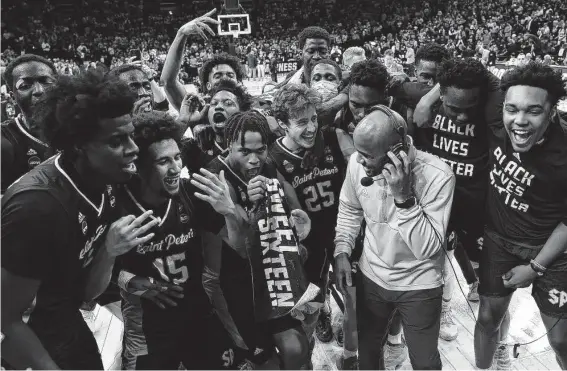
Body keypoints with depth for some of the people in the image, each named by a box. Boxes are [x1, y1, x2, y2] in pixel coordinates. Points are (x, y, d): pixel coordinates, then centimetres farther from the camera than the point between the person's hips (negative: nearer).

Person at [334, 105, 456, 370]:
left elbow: (428, 249, -28)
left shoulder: (438, 176, -28)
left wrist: (404, 197, -38)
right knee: (367, 350, 23)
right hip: (370, 277, 4)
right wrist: (342, 252, -7)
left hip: (419, 286, -3)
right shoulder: (357, 163, -16)